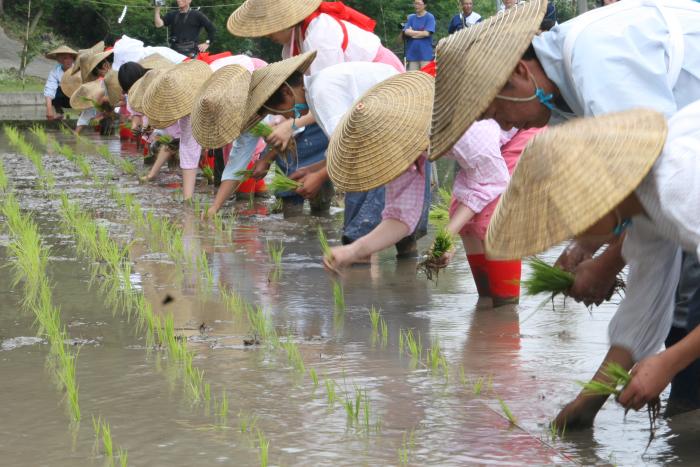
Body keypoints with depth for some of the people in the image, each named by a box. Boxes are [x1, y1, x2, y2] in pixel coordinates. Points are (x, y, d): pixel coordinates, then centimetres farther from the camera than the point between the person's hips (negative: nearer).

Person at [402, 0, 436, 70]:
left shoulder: (430, 17, -3)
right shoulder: (411, 18, 10)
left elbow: (427, 33, -12)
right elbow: (406, 32, 0)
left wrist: (412, 33, -3)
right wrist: (421, 32, -9)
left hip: (425, 54, -4)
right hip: (412, 54, 4)